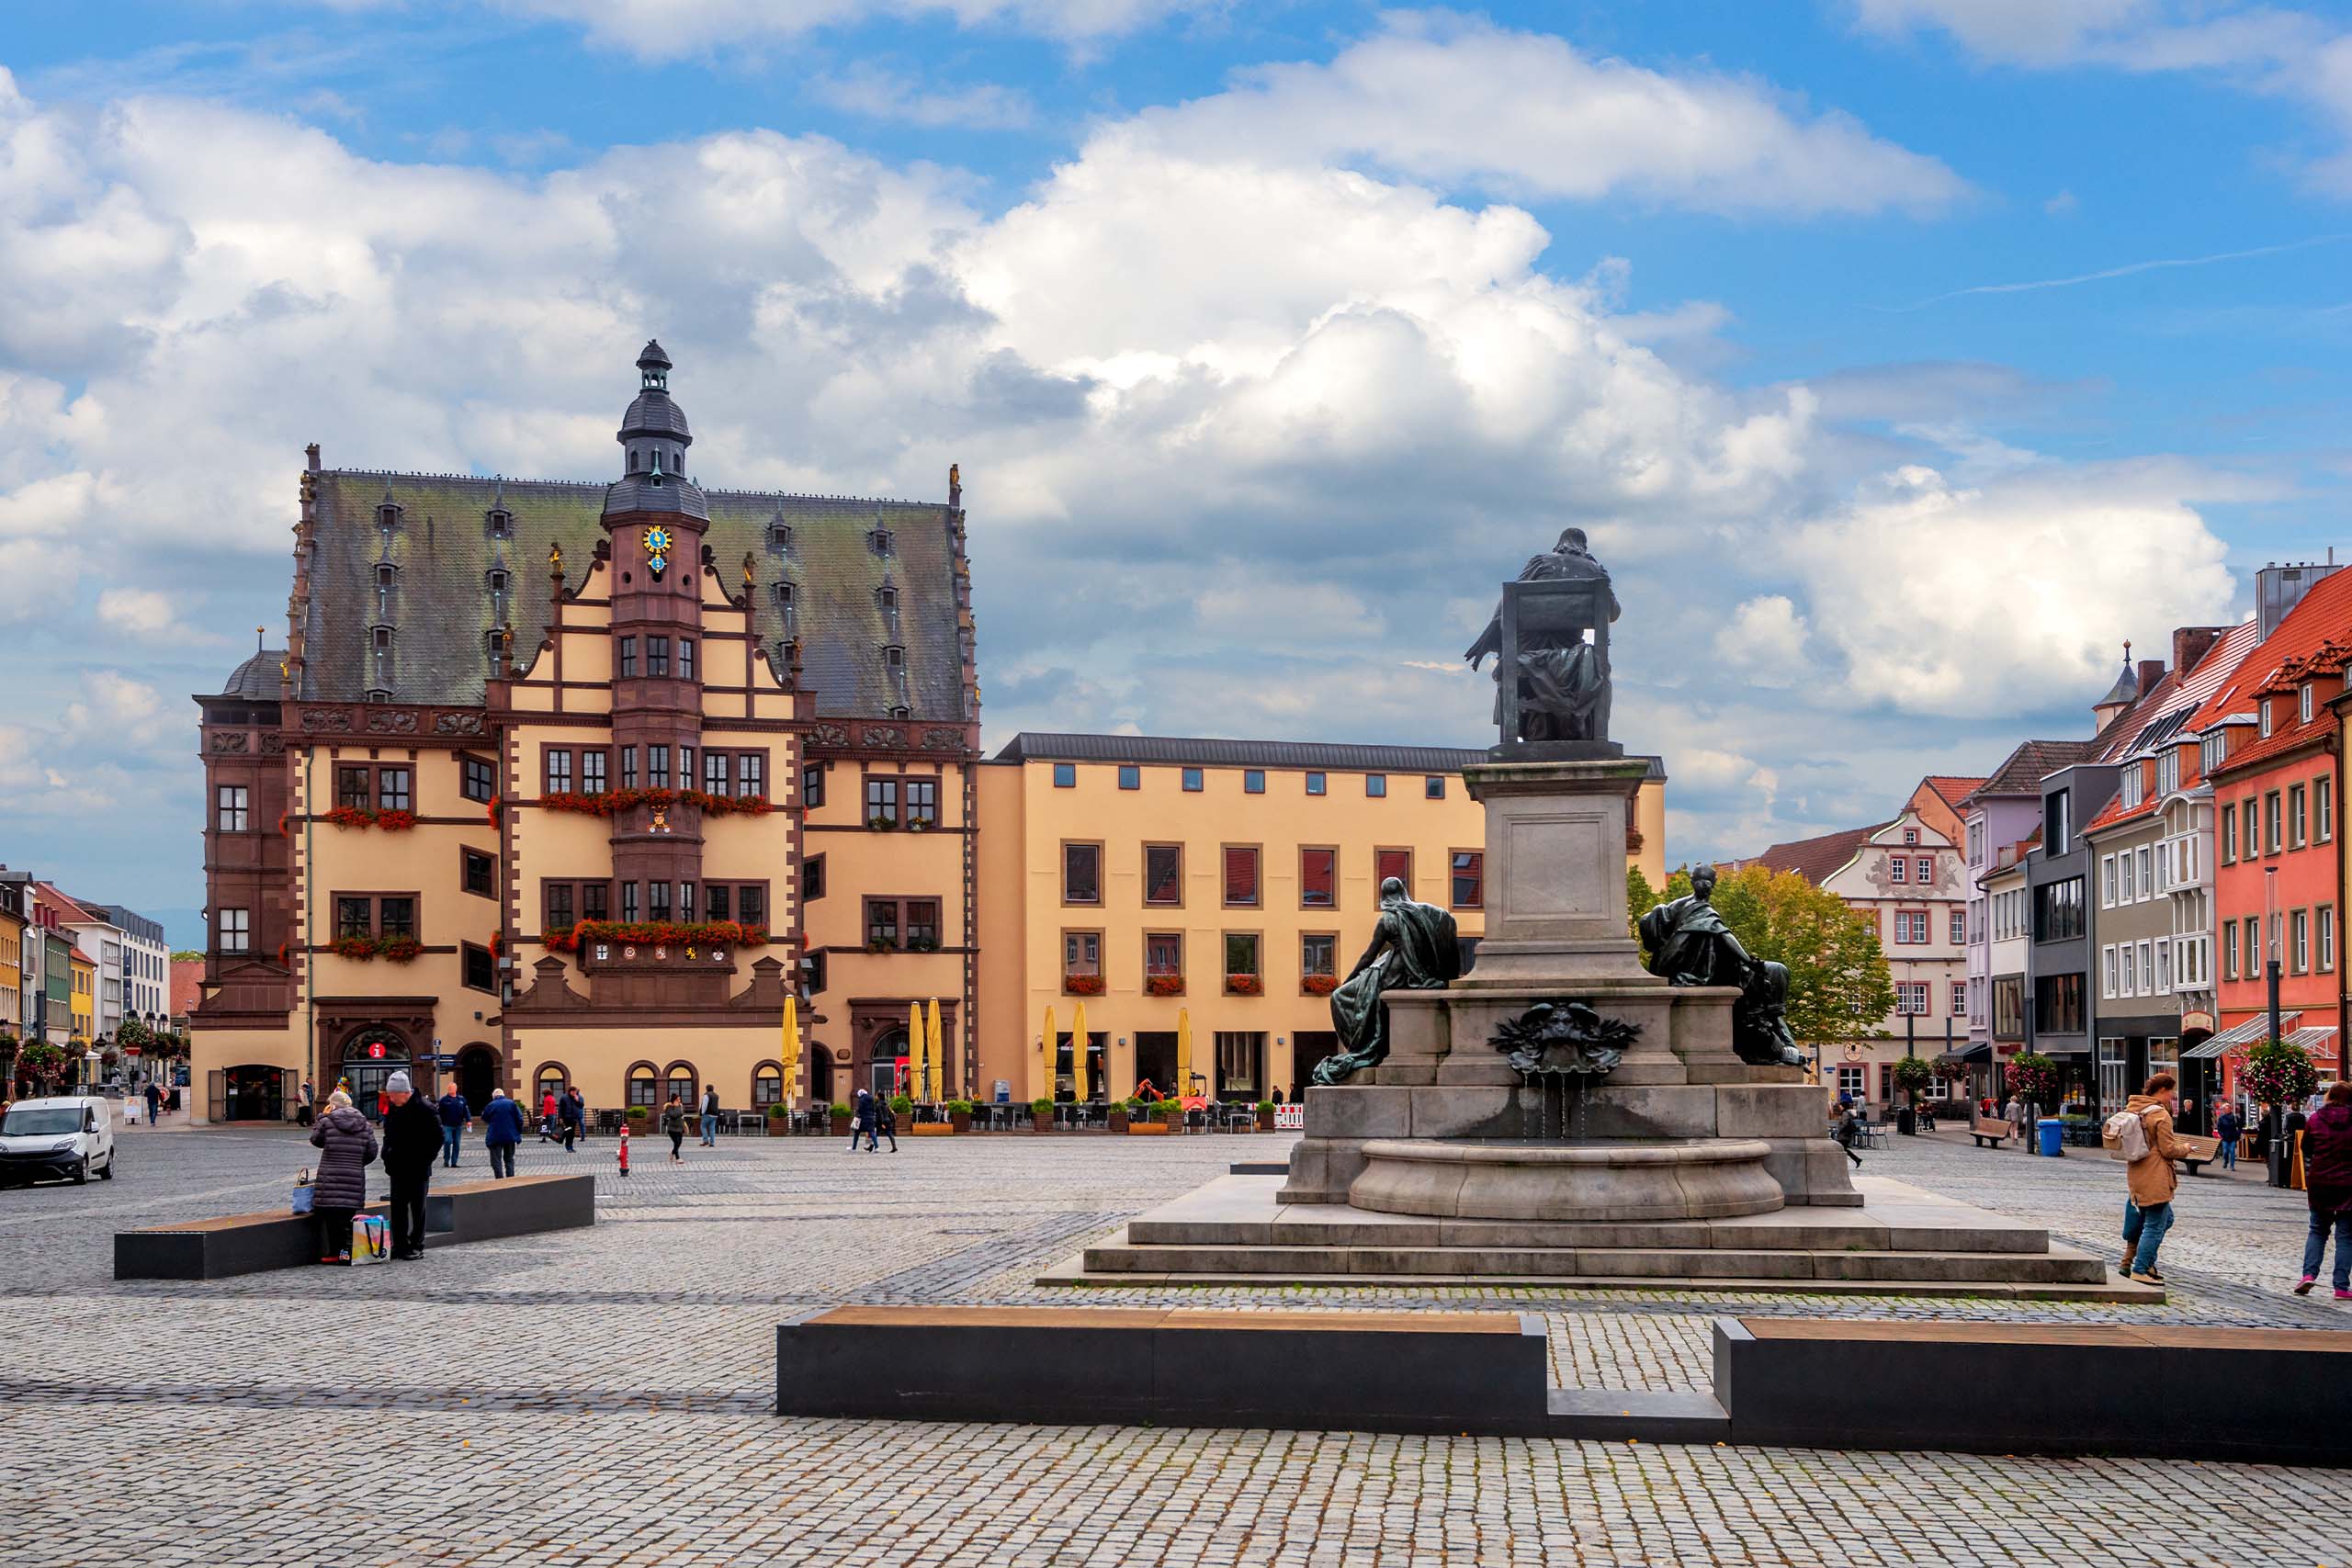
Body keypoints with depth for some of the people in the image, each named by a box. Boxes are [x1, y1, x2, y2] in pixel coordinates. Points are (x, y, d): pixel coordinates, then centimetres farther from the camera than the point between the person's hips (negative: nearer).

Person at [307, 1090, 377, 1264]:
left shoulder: (327, 1122, -4)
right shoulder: (364, 1125, 7)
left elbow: (315, 1140, 13)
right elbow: (371, 1152, 9)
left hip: (330, 1178, -3)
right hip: (355, 1178, 3)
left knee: (332, 1216, 2)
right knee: (348, 1215, 7)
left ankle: (336, 1252, 0)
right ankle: (347, 1251, 5)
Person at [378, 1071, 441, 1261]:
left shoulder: (425, 1109, -13)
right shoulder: (392, 1109, 6)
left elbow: (437, 1138, -10)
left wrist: (424, 1160, -13)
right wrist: (387, 1156, 6)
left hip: (417, 1169, -6)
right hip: (397, 1168, 6)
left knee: (417, 1208, 1)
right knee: (397, 1208, 8)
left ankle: (416, 1247, 7)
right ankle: (400, 1246, 15)